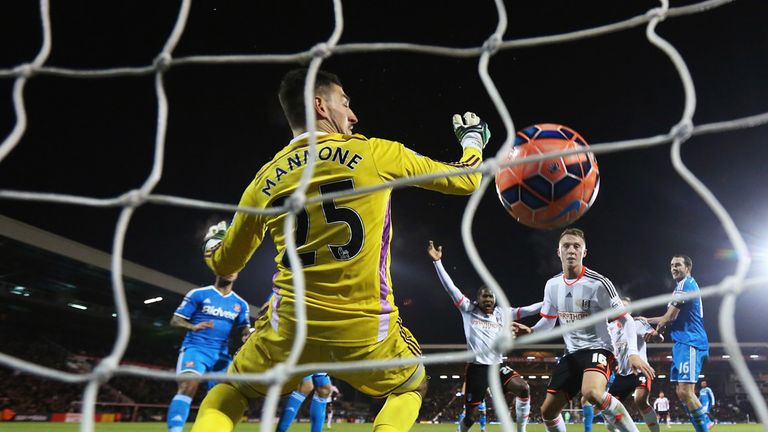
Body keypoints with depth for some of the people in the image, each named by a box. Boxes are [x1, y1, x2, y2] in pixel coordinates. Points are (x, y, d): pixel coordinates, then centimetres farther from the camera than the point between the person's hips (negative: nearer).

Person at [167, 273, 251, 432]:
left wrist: (248, 336, -11)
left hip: (222, 355, 5)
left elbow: (245, 329, 15)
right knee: (188, 385, -30)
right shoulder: (198, 294, 1)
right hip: (195, 348, -5)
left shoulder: (240, 304, 13)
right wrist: (193, 327, -21)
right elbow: (175, 320, 1)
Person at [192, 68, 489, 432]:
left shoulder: (264, 180, 6)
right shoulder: (374, 152, -3)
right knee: (413, 387, 29)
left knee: (228, 392, 29)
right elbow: (466, 180, 8)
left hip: (291, 327, 2)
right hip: (366, 329, -1)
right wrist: (473, 139, 30)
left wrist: (211, 242, 43)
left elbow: (223, 264, 19)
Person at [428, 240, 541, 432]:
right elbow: (450, 288, -7)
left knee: (523, 388, -19)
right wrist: (437, 261, -14)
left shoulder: (501, 314, 10)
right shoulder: (469, 310, 0)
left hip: (497, 366, 3)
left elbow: (525, 310, 6)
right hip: (477, 367, -3)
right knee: (471, 416, 0)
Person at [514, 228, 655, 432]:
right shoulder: (552, 285, 3)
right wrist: (530, 331, -5)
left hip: (597, 349, -6)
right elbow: (548, 320, 15)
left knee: (592, 393, -38)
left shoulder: (598, 283, -14)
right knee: (547, 411, 5)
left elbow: (626, 320, -9)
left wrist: (633, 352, -24)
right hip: (571, 353, 6)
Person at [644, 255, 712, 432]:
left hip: (689, 342, -10)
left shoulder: (685, 284, -8)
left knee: (685, 391, -14)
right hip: (683, 343, 10)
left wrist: (656, 331, 6)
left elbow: (670, 317, -11)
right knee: (682, 391, 9)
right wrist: (646, 320, 30)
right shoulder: (687, 285, 23)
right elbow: (673, 317, 30)